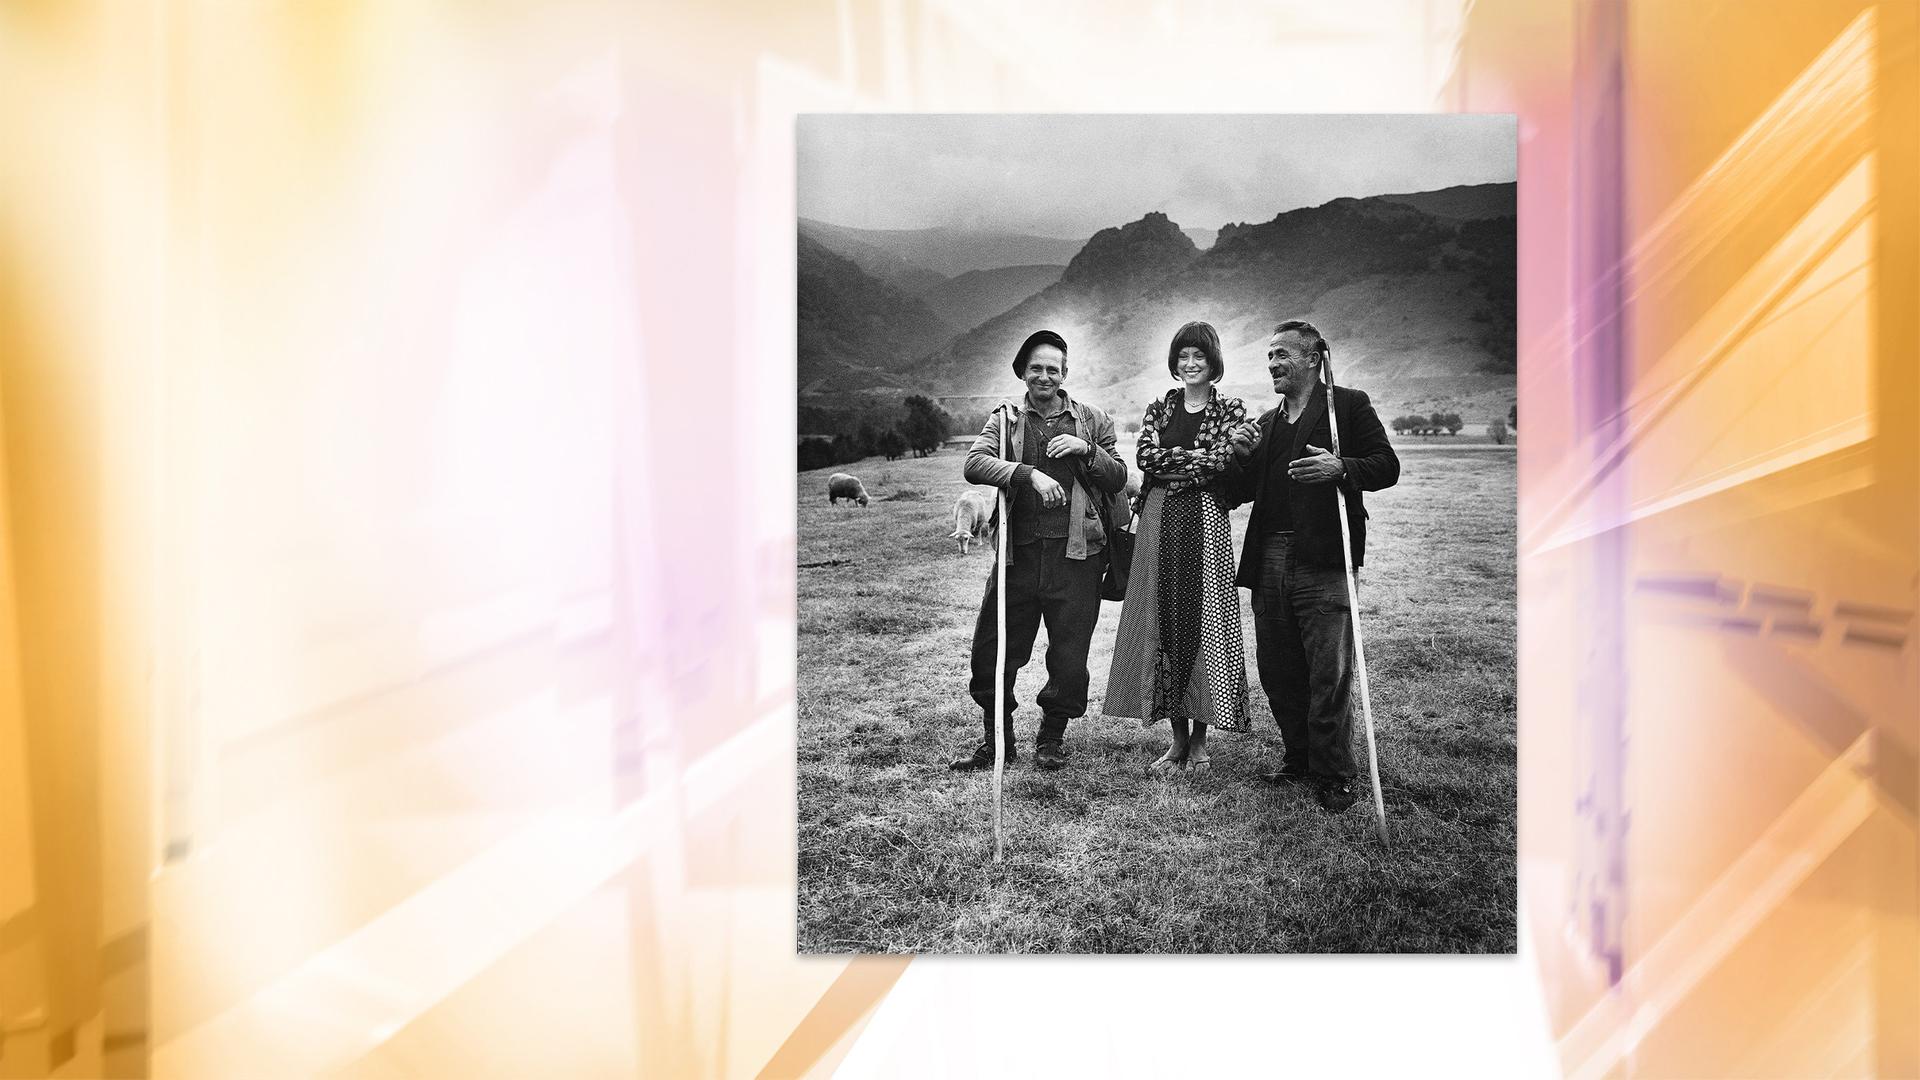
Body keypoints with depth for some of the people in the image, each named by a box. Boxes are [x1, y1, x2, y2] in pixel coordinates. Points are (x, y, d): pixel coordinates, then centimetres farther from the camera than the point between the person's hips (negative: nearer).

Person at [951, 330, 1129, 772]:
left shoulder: (1092, 420, 11)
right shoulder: (1005, 419, 9)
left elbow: (1118, 479, 11)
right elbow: (974, 463, -9)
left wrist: (1087, 450, -6)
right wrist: (1030, 474, -22)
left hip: (1074, 555, 0)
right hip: (1017, 553, 1)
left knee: (1069, 657, 3)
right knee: (990, 653, 4)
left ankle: (1052, 738, 25)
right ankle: (998, 740, 23)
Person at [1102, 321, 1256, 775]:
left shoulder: (1231, 410, 7)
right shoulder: (1158, 409, 15)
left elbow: (1227, 457, -10)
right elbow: (1144, 456, -2)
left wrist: (1172, 459, -7)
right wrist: (1197, 456, -9)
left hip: (1206, 525, -3)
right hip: (1159, 524, 3)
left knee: (1204, 623, -3)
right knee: (1163, 625, 1)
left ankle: (1200, 739, 8)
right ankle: (1178, 738, 11)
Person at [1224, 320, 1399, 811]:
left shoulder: (1349, 405, 3)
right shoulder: (1266, 424, 21)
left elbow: (1386, 466, -5)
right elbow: (1241, 492, 20)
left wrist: (1341, 468, -20)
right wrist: (1239, 458, 3)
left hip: (1322, 562, -6)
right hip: (1269, 562, 6)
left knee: (1329, 675, -5)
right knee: (1276, 672, 10)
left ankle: (1333, 777, 6)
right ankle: (1298, 758, 25)